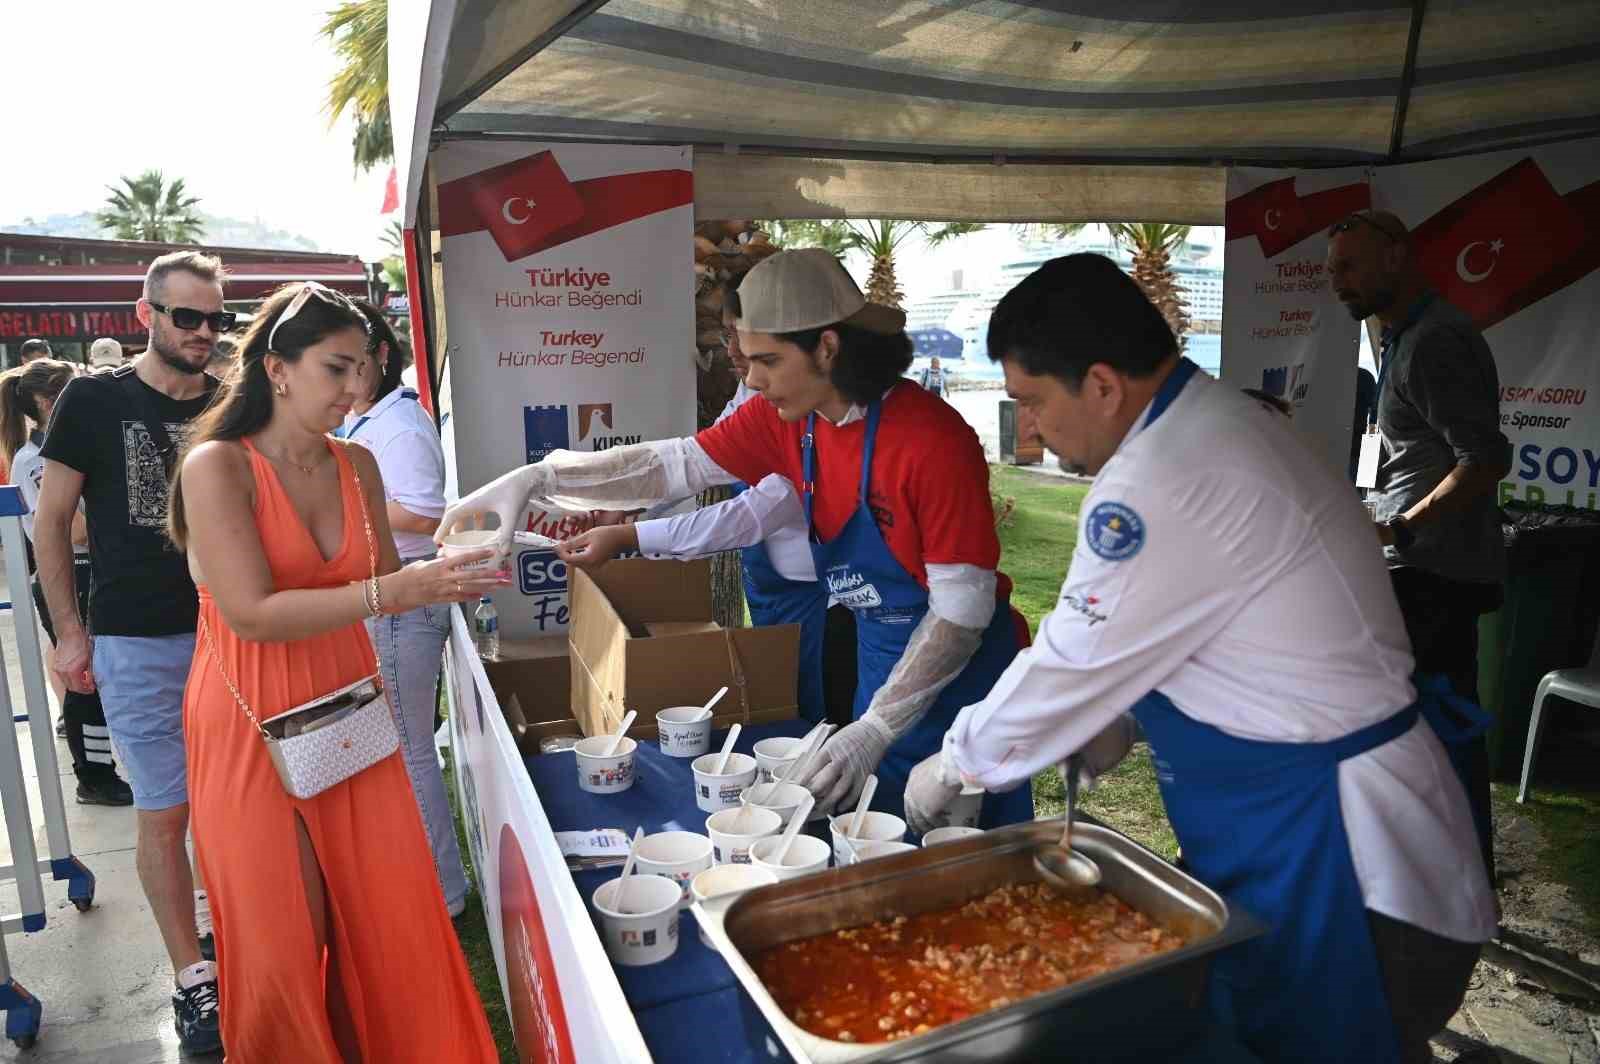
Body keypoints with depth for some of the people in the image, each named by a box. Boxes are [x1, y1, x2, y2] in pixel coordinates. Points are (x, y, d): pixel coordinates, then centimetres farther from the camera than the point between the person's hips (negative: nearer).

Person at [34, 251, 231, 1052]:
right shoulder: (94, 400, -4)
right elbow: (50, 520, 1)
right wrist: (70, 632, -2)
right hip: (138, 642, -3)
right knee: (164, 812, 3)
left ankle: (217, 907, 38)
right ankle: (194, 980, 15)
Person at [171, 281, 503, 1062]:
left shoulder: (357, 465, 4)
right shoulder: (216, 466, -13)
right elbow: (253, 614, -21)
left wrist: (442, 576, -6)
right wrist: (398, 590, -27)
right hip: (253, 727, -4)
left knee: (392, 922, 6)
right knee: (283, 944, 8)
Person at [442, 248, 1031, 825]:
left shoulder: (933, 441, -26)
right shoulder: (788, 419, -6)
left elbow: (964, 607, -23)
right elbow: (676, 465, -5)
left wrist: (876, 729, -26)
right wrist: (535, 479, -14)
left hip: (958, 667, -6)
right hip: (879, 654, 6)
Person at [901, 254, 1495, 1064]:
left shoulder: (1161, 484, -27)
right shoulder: (1219, 426, 4)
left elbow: (1073, 664, -18)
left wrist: (954, 764, -3)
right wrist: (1120, 715, 6)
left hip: (1339, 870, -9)